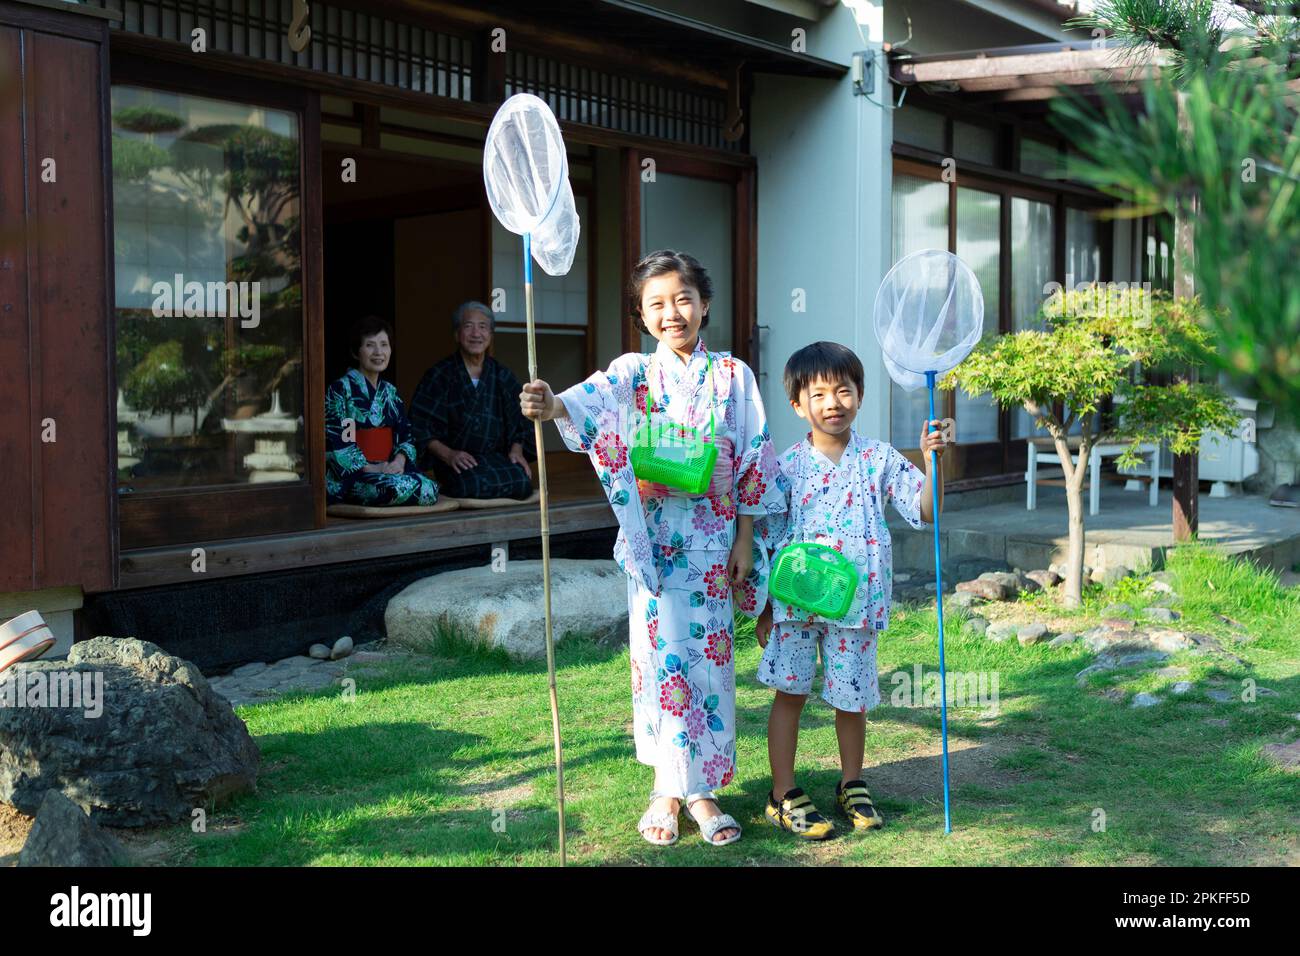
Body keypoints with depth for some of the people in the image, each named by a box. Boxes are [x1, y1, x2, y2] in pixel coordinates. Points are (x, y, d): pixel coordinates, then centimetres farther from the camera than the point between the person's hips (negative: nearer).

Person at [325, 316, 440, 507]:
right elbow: (335, 440, -10)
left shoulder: (390, 392, 18)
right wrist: (369, 468, -19)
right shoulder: (340, 389, -3)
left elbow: (405, 434, 13)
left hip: (388, 469, 6)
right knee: (403, 488, -35)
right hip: (349, 476, -6)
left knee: (431, 489, -24)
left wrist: (400, 460, -9)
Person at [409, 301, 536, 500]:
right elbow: (420, 427, -3)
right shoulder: (439, 375, 1)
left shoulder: (502, 376, 13)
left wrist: (516, 450, -4)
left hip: (496, 457, 4)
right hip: (456, 461, -4)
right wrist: (448, 454, -17)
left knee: (522, 483, -28)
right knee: (473, 485, -37)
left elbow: (518, 422, 16)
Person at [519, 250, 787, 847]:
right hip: (655, 539, -1)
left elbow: (752, 460, 4)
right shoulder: (634, 371, 1)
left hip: (714, 539, 1)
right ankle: (667, 791, 14)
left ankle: (700, 788, 18)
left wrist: (744, 539, -1)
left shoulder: (732, 376, 4)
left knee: (710, 655, 5)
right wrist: (553, 406, -45)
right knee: (661, 654, 1)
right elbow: (594, 399, -22)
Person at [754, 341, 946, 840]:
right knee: (790, 692, 4)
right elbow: (767, 539, 3)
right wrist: (764, 609, 3)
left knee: (851, 696, 11)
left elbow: (926, 509, -4)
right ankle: (783, 795, 16)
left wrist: (932, 461, -19)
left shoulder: (879, 458, 1)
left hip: (856, 601, 1)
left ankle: (851, 785, 32)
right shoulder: (788, 465, -2)